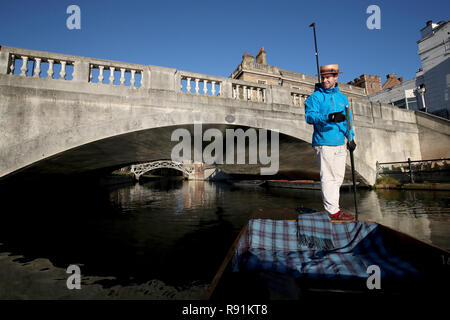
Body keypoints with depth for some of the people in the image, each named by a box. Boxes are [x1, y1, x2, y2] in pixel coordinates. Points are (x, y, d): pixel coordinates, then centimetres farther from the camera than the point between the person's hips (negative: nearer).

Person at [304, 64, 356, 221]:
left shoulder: (342, 97, 18)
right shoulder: (315, 97, -1)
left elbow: (348, 118, 21)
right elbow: (309, 116, -16)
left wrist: (350, 137, 12)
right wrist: (329, 117, -30)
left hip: (340, 144, 7)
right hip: (324, 143, -7)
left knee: (338, 177, 12)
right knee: (328, 177, -5)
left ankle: (332, 208, 24)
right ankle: (332, 211, 3)